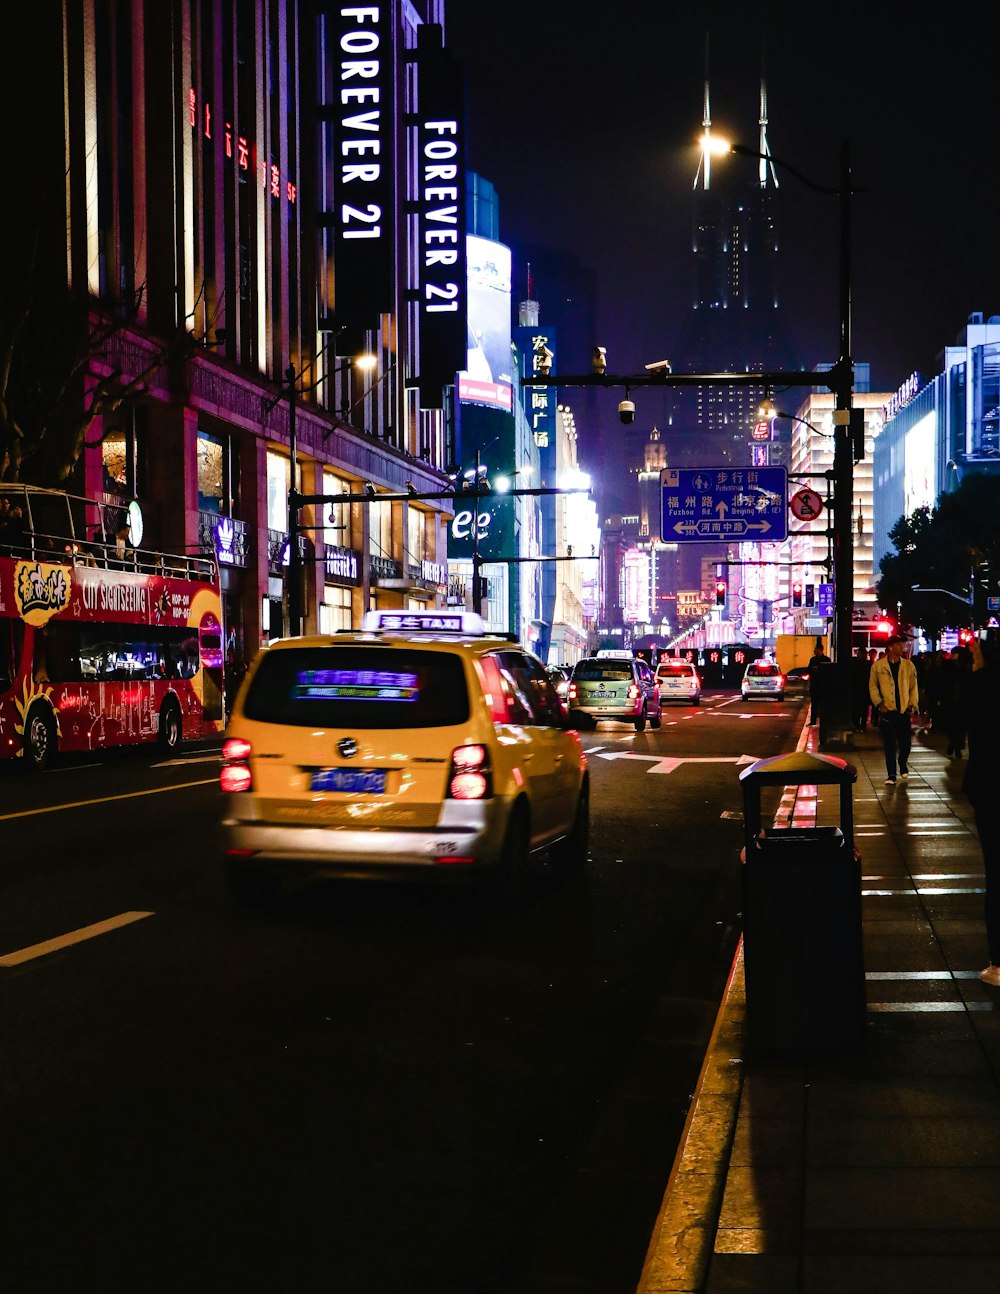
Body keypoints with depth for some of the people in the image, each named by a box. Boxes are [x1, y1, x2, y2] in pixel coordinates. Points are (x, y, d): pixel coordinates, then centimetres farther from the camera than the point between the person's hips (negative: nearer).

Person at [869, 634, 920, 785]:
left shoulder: (909, 665, 6)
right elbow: (873, 686, 6)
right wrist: (879, 703, -3)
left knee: (905, 742, 5)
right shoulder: (878, 665, 1)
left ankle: (903, 765, 33)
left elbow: (913, 687, 10)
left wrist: (912, 704, 2)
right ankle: (891, 775, 4)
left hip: (904, 710, 2)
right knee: (889, 744, -2)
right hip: (887, 710, -2)